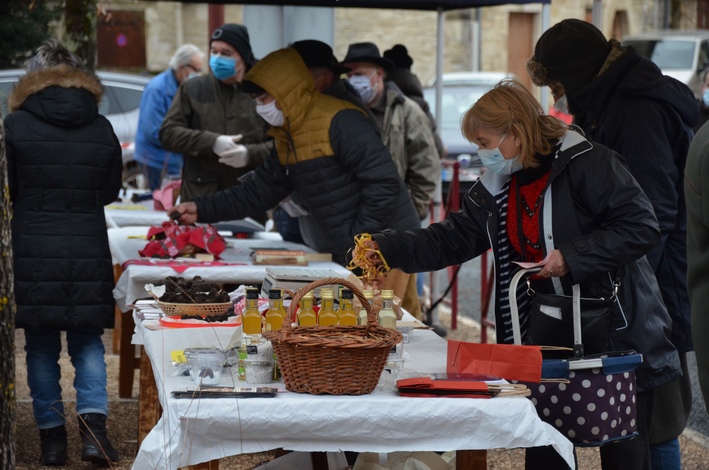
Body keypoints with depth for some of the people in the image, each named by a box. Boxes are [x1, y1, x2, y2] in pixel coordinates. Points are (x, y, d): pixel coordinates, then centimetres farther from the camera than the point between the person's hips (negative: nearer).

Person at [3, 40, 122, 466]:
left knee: (41, 347, 8)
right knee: (88, 342, 9)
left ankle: (52, 435, 11)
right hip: (89, 251, 2)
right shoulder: (101, 128, 1)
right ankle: (94, 421, -8)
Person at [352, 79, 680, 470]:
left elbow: (640, 228, -21)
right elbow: (452, 240, 5)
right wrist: (387, 247, -5)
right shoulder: (496, 189, 6)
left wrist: (572, 255, -24)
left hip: (617, 331, -7)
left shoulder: (586, 163, -17)